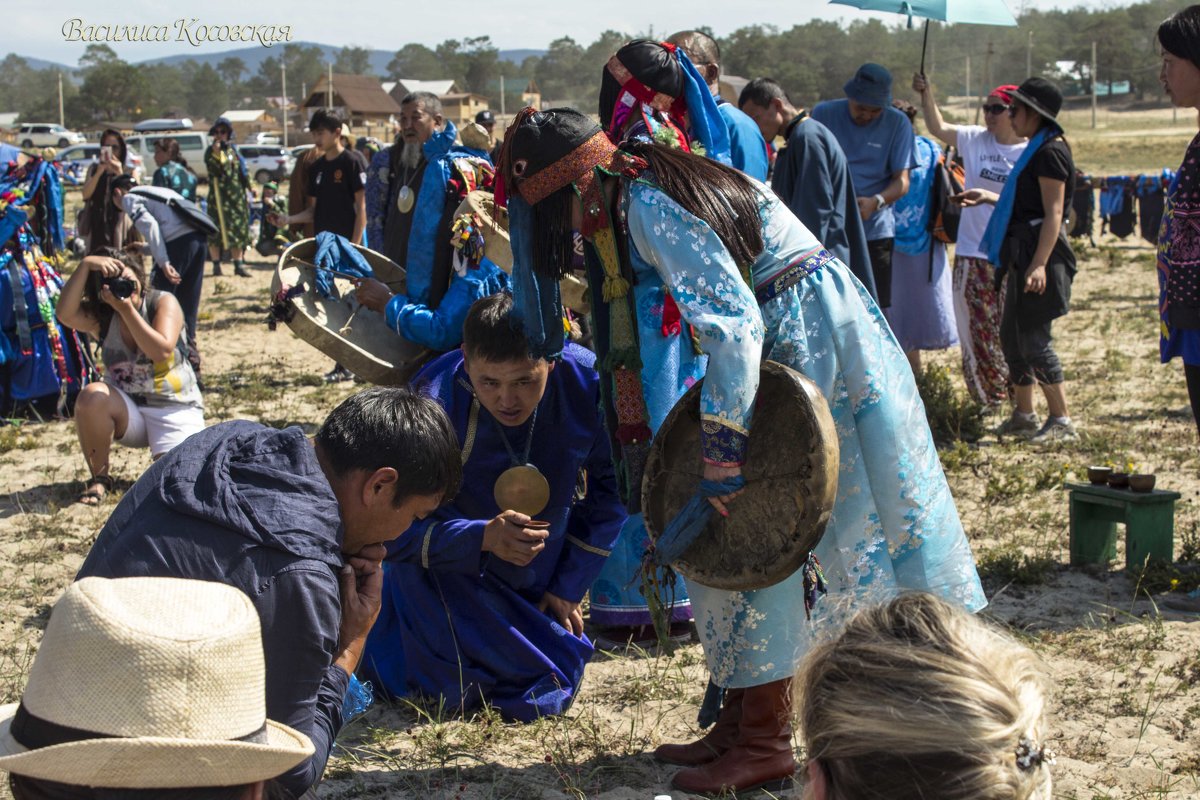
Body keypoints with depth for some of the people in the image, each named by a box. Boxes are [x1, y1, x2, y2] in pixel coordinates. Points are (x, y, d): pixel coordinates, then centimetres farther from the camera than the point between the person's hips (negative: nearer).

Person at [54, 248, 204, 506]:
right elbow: (64, 314, -25)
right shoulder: (100, 317, -3)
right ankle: (99, 478, -11)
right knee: (92, 396, -30)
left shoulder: (163, 303, -10)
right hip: (128, 411, 3)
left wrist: (127, 309, -28)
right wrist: (85, 266, -30)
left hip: (174, 409, -3)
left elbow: (162, 352, -26)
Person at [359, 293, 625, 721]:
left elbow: (609, 492, -5)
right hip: (450, 571, -4)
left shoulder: (586, 381, -23)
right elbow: (395, 529, -25)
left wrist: (568, 585, -4)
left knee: (557, 689, 9)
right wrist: (483, 538, -42)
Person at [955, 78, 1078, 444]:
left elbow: (1053, 213, -21)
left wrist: (1039, 264, -27)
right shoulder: (1038, 150, 16)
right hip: (1023, 254, 11)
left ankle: (1062, 421, -4)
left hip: (1040, 253, -11)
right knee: (1011, 335, 14)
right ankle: (1023, 415, 24)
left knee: (1034, 338, -9)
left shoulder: (1050, 152, -14)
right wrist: (990, 198, 30)